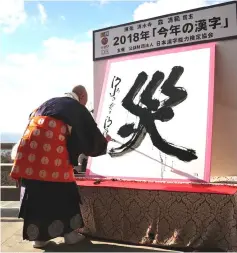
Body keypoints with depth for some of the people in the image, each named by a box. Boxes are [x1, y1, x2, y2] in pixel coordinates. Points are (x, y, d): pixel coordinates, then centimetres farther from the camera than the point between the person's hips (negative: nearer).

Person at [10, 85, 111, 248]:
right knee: (63, 190, 8)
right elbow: (91, 133, 17)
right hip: (52, 146, -5)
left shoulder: (49, 102, 29)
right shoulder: (78, 108, 13)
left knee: (34, 189, 10)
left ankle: (38, 236, 17)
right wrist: (104, 141, 37)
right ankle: (70, 233, 17)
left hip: (31, 143, 5)